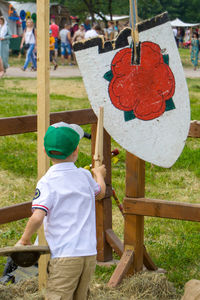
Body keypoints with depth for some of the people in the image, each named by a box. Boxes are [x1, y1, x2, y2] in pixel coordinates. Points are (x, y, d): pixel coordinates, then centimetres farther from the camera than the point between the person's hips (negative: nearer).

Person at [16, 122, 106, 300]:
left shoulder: (47, 183, -9)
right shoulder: (85, 176, 6)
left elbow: (37, 217, -21)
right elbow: (100, 193, 29)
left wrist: (24, 240, -4)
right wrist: (99, 174, 50)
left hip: (64, 257, -5)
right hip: (89, 253, 5)